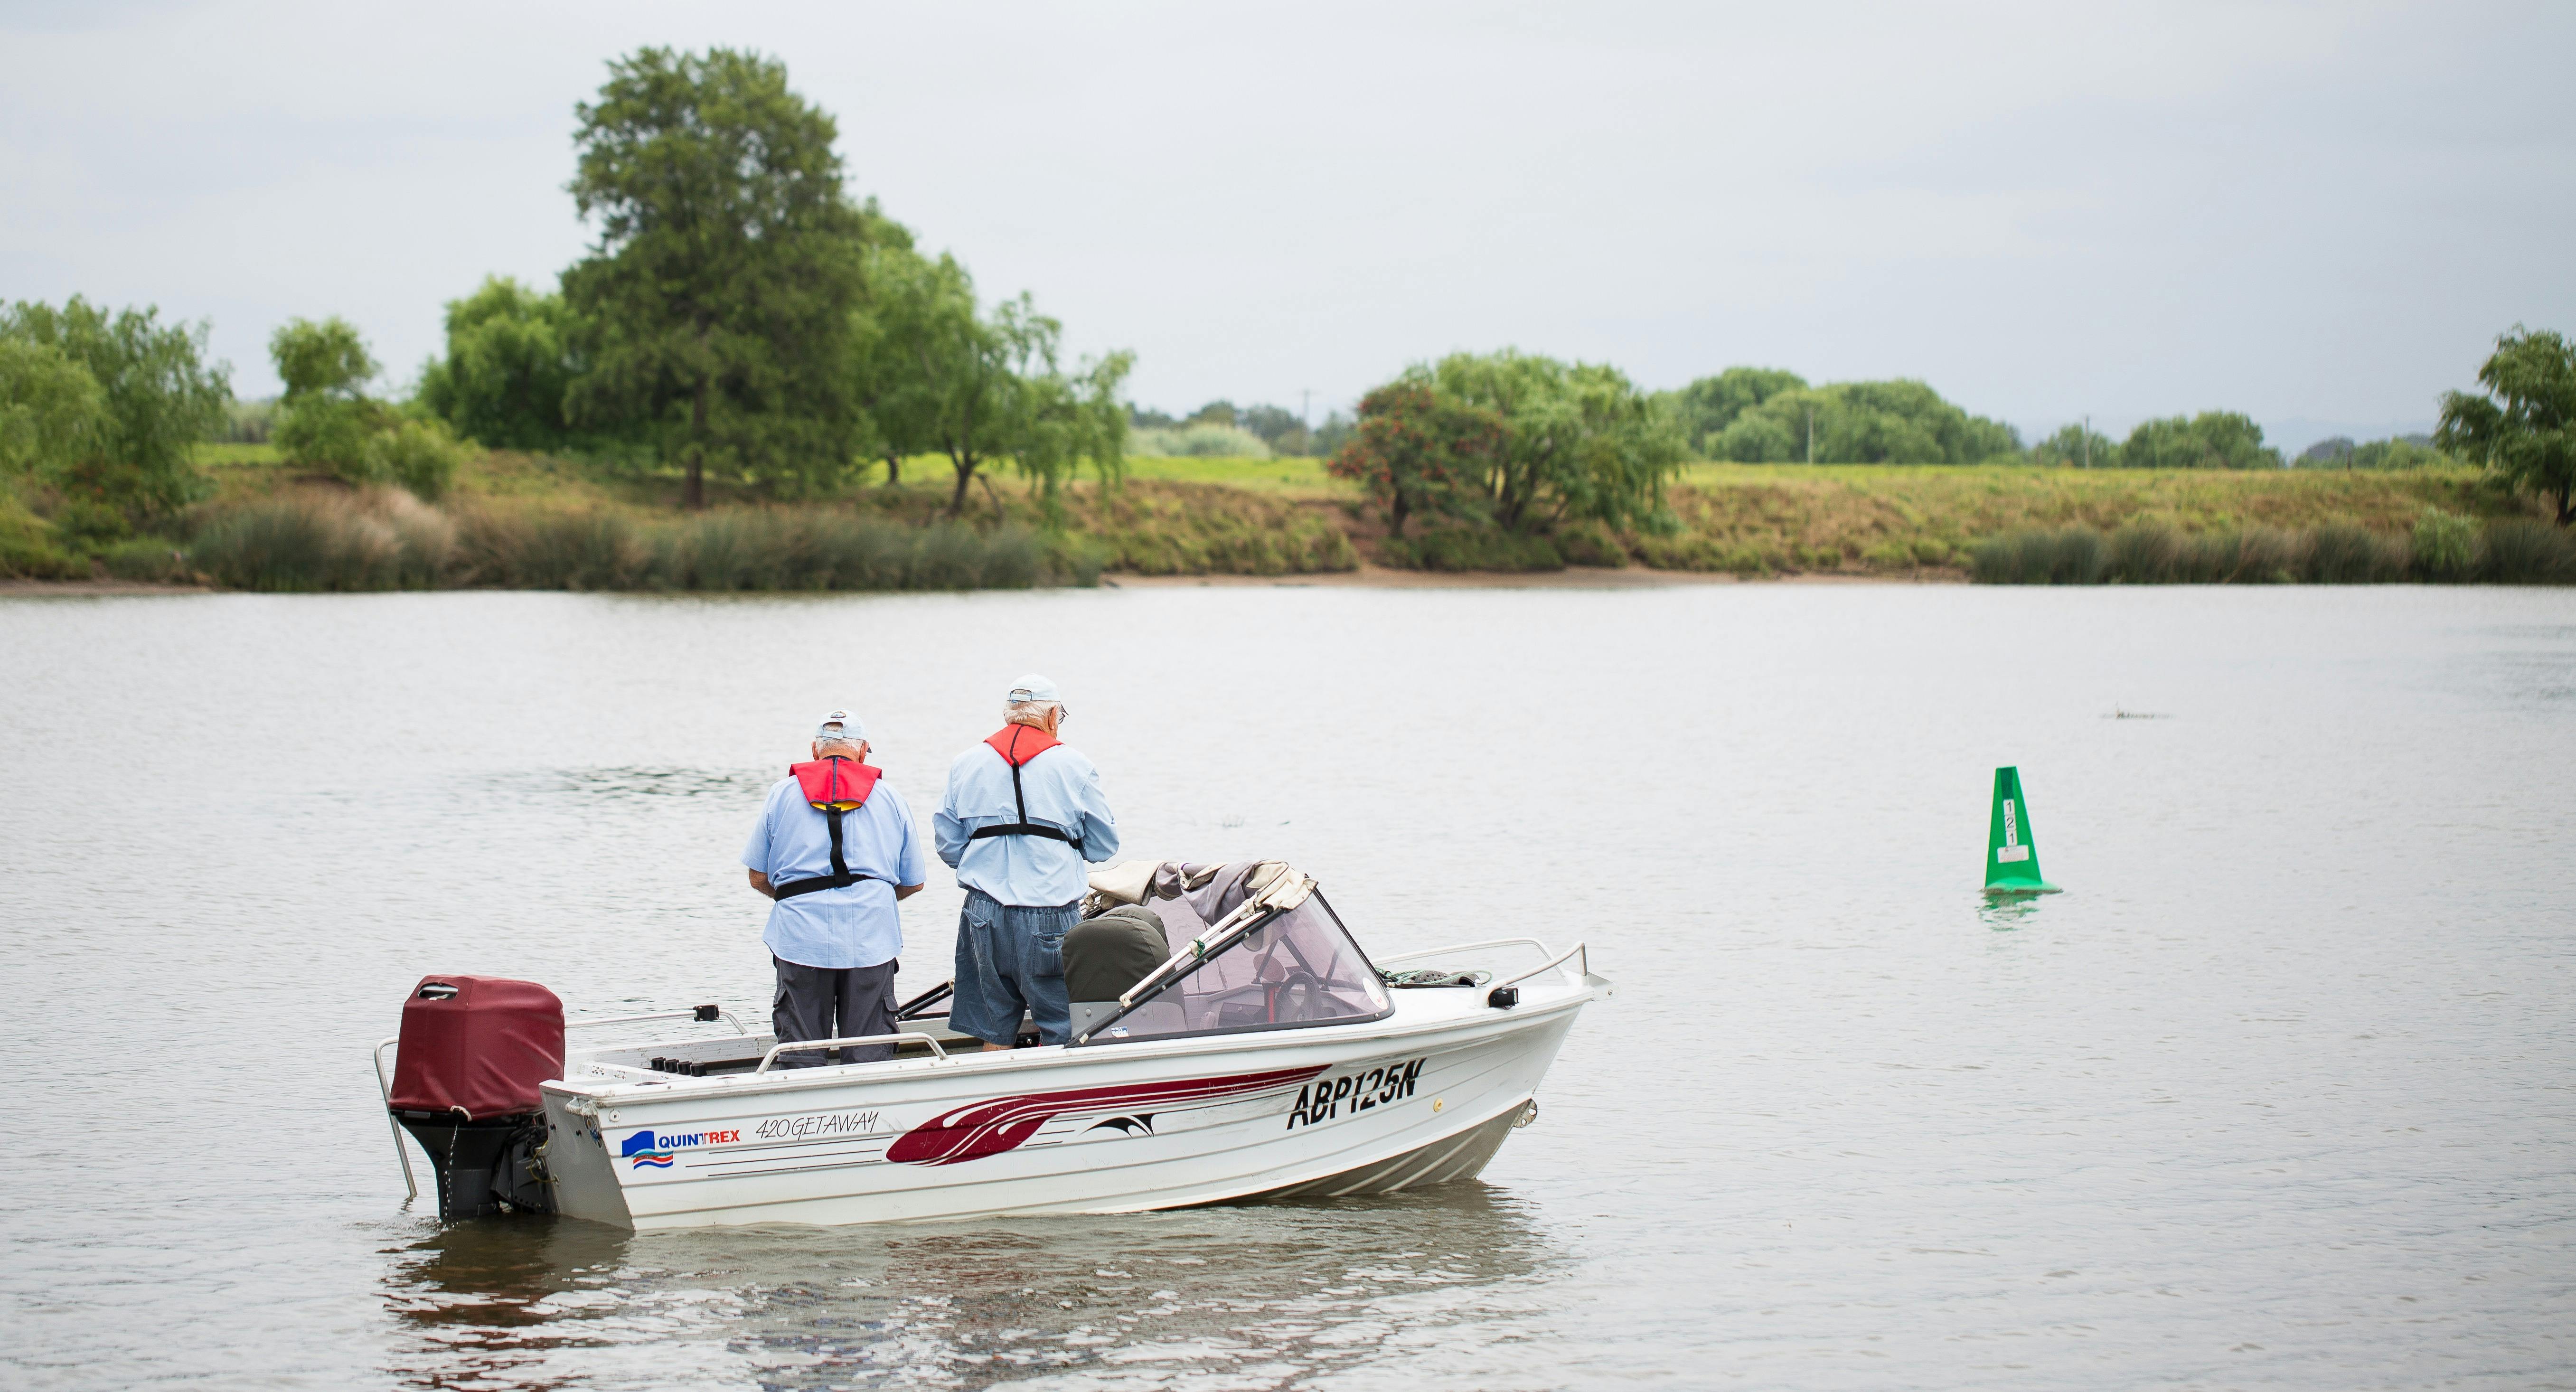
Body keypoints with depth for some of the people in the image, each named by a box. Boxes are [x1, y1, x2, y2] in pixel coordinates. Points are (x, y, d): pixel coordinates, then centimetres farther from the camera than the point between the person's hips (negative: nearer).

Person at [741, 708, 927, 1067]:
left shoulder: (782, 793, 11)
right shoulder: (888, 796, 13)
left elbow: (758, 878, 10)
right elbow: (914, 882, 16)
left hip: (802, 937, 0)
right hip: (871, 940, 0)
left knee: (803, 1060, 4)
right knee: (869, 1060, 2)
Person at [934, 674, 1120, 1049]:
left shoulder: (966, 765, 7)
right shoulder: (1074, 765, 1)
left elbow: (948, 846, 9)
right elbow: (1104, 846, 5)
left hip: (986, 916, 3)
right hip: (1052, 917, -3)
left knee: (996, 1033, 10)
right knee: (1060, 1032, 4)